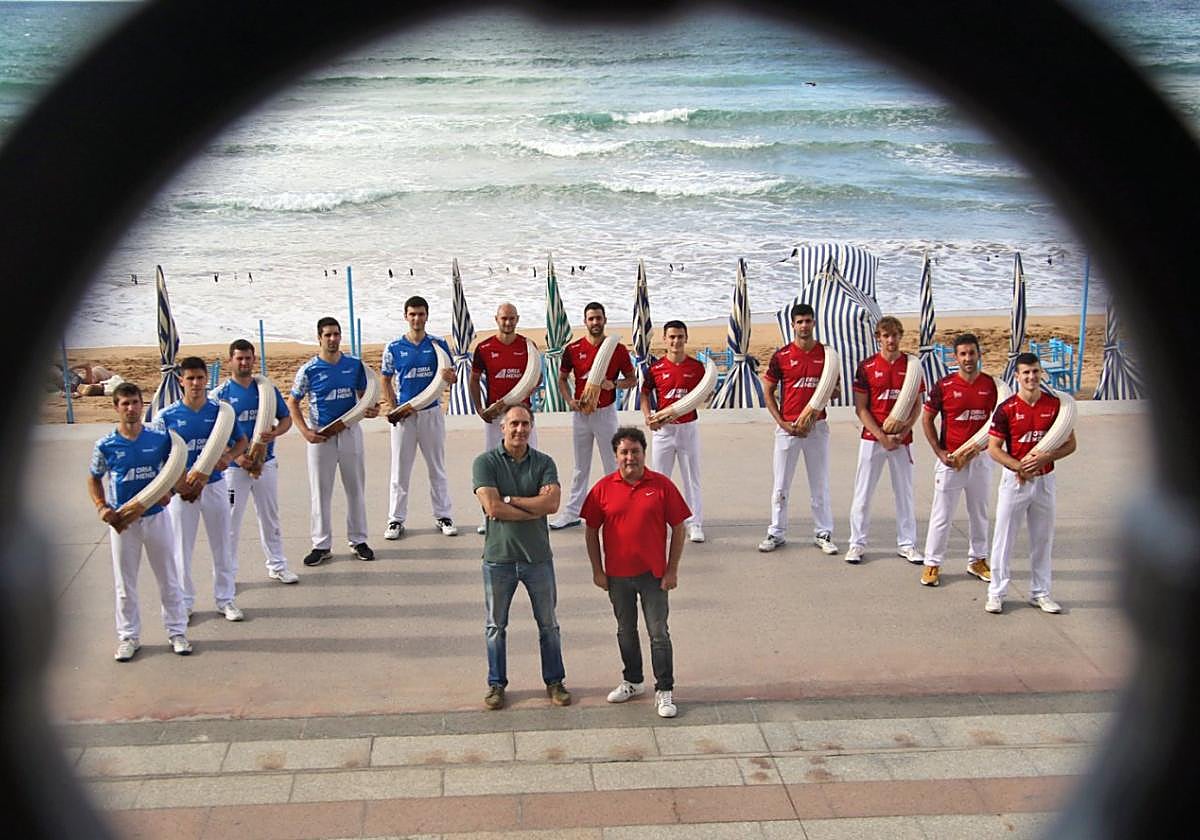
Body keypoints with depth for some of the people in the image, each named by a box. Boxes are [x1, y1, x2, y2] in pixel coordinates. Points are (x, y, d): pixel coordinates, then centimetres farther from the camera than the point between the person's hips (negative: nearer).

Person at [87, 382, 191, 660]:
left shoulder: (160, 438, -5)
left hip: (156, 517, 0)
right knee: (125, 584, 9)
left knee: (169, 579, 8)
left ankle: (177, 631, 21)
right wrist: (101, 507, -6)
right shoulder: (106, 445, -6)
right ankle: (128, 636, 22)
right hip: (122, 522, 0)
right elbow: (94, 479, 9)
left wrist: (169, 489, -8)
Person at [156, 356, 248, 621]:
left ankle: (225, 598, 24)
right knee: (182, 547, 7)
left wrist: (229, 456, -15)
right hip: (181, 488, -1)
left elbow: (242, 441, 7)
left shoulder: (220, 410, -3)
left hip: (214, 484, 1)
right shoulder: (167, 416, -7)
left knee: (222, 544, 10)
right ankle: (184, 602, 21)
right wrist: (176, 481, -16)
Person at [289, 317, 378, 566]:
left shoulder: (354, 365, 1)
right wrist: (305, 431, -10)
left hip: (350, 431, 2)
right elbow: (292, 403, 1)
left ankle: (358, 540, 20)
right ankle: (322, 545, 12)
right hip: (320, 436, -2)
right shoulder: (308, 370, -5)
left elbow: (363, 394, 12)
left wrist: (371, 409, -11)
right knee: (320, 491, 3)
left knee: (356, 488, 8)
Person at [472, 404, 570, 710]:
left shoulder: (544, 463, 0)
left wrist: (509, 500, -16)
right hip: (499, 557, -2)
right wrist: (535, 508, -13)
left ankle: (554, 681, 26)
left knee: (548, 624, 12)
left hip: (538, 556, 2)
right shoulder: (486, 462, -7)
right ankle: (496, 683, 24)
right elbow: (493, 508, -19)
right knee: (496, 625, 10)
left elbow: (552, 503, -16)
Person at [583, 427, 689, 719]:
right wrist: (597, 570, 2)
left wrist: (672, 570, -5)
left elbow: (678, 528, -3)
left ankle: (664, 691, 11)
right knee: (626, 632, 17)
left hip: (653, 574, -2)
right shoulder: (603, 488, -3)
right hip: (617, 575, 2)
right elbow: (591, 531, 5)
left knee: (659, 634, 1)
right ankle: (632, 681, 34)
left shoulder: (662, 485, -7)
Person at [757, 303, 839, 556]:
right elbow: (768, 392, 4)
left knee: (820, 483, 7)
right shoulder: (781, 356, 0)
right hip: (787, 426, -1)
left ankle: (823, 534, 15)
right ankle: (776, 533, 15)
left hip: (816, 426, 1)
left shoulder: (826, 354, 3)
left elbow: (836, 391, 11)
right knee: (780, 484, 4)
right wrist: (782, 423, -6)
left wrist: (831, 389, -14)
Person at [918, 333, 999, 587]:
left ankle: (977, 560, 28)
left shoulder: (991, 385, 0)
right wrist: (940, 452, -7)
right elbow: (927, 419, -1)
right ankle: (932, 564, 8)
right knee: (942, 514, 0)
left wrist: (974, 451, -3)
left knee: (979, 513, 14)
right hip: (950, 459, -3)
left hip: (980, 458, 3)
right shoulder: (944, 385, -7)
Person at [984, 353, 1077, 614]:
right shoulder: (1006, 408, -6)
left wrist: (1045, 458, -14)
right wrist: (1019, 466, -18)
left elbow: (1070, 444, 3)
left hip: (1044, 480, 2)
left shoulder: (1056, 404, 0)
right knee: (1003, 538, 1)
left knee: (1043, 539, 10)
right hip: (1014, 480, -2)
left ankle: (1040, 593, 22)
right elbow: (993, 448, -5)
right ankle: (996, 593, 9)